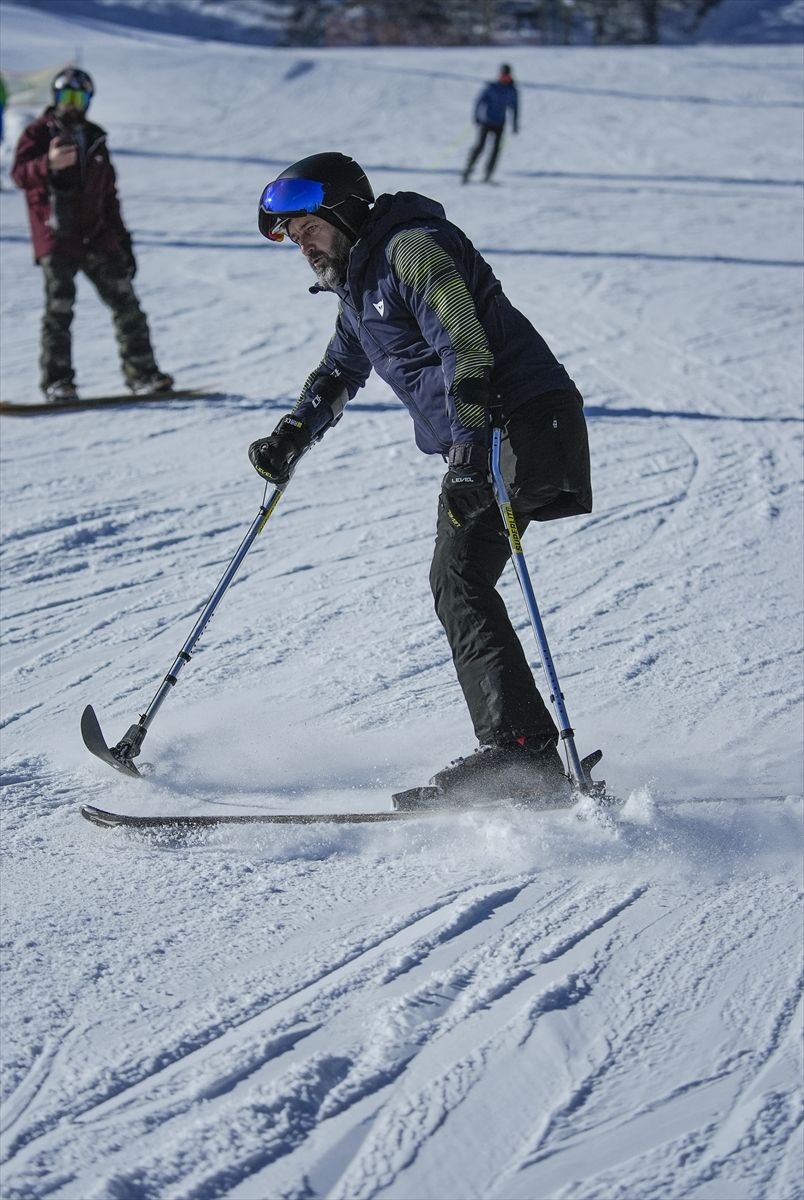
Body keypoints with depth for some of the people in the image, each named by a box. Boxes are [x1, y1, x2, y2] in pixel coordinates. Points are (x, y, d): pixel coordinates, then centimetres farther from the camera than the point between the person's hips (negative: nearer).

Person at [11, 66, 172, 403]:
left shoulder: (94, 139, 19)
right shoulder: (39, 134, 2)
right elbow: (20, 174, -16)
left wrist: (122, 239, 22)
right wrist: (48, 165, -38)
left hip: (98, 238, 5)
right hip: (57, 240, -5)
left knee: (125, 303, 2)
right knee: (59, 308, -13)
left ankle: (142, 373, 8)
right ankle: (57, 381, -9)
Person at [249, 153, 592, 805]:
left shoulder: (411, 249, -11)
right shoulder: (358, 284, 21)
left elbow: (466, 350, -22)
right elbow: (338, 371, 39)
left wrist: (469, 455, -31)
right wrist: (292, 435, 26)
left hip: (523, 421, -10)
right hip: (473, 440, 10)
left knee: (461, 580, -18)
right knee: (456, 586, 6)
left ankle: (522, 746, -26)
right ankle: (518, 752, 4)